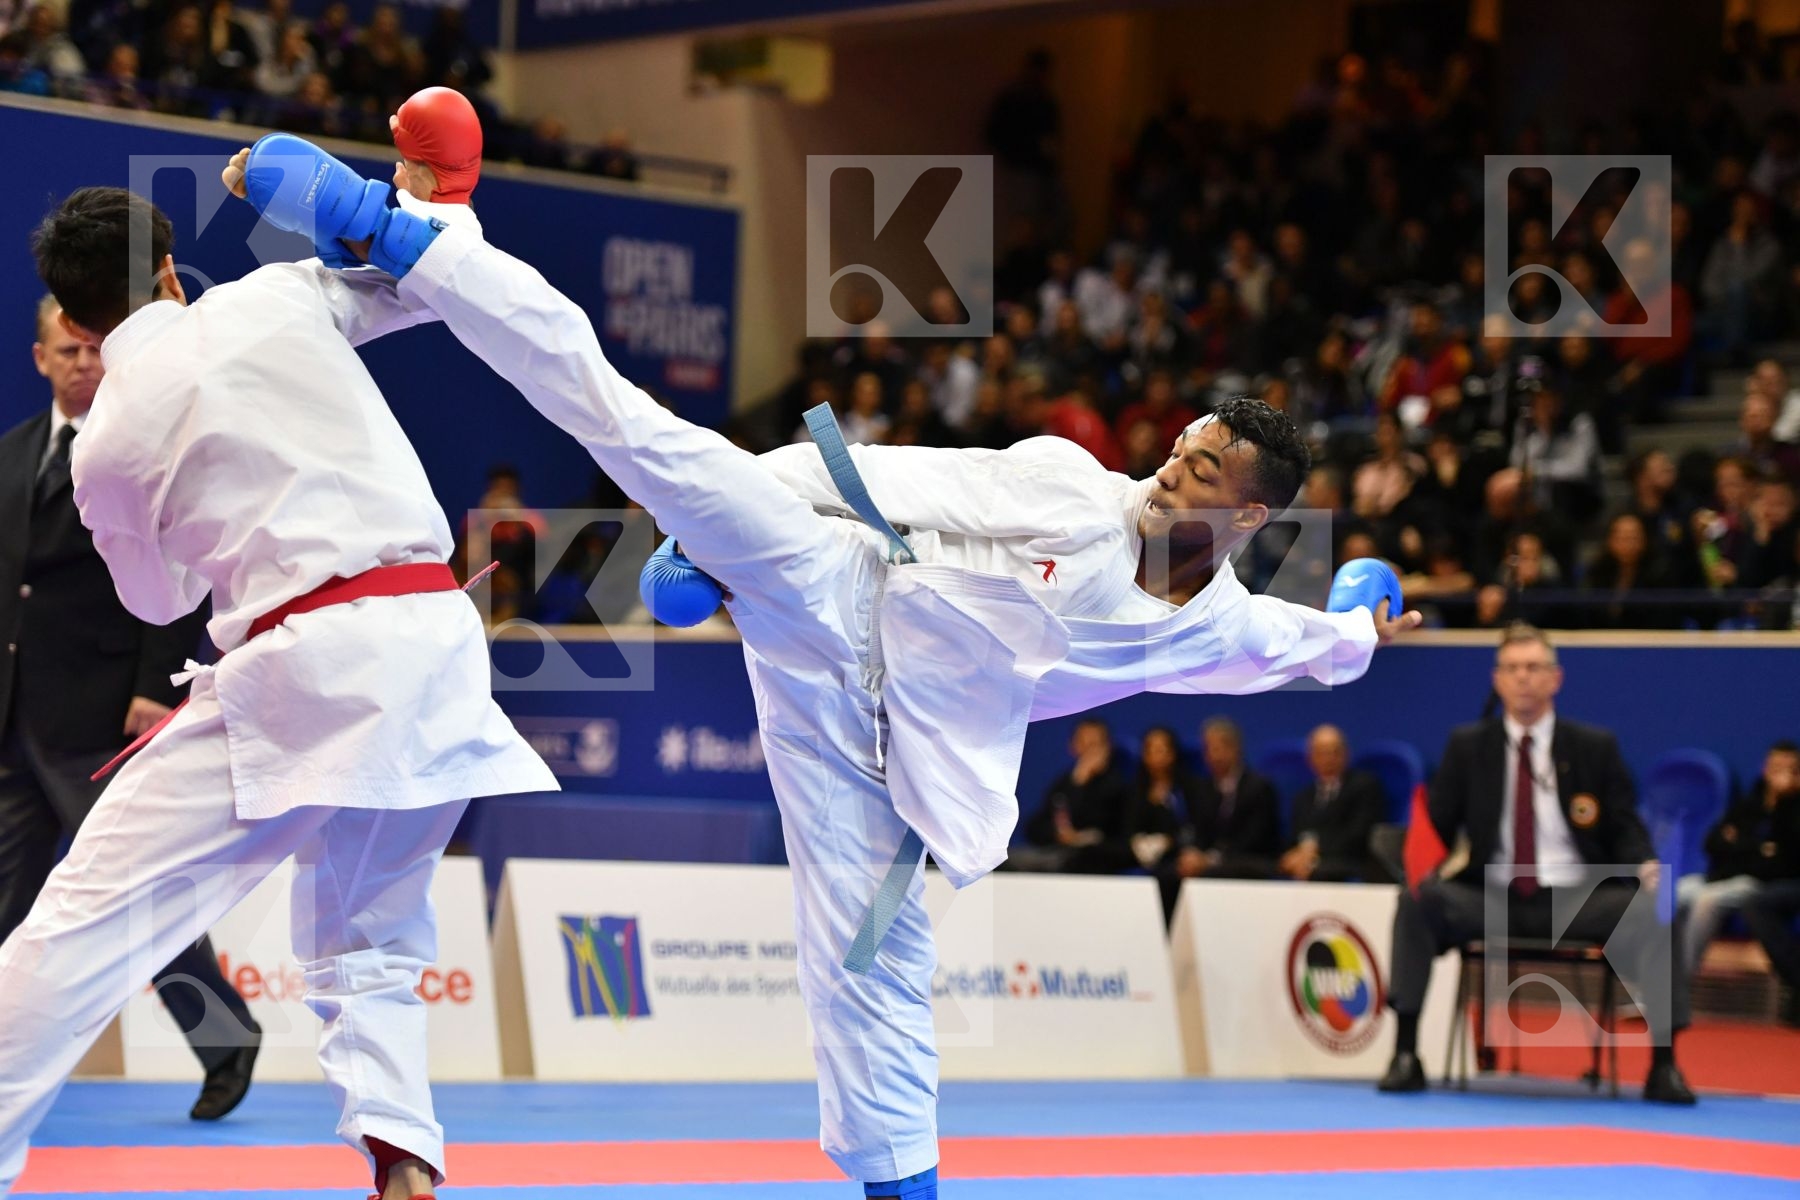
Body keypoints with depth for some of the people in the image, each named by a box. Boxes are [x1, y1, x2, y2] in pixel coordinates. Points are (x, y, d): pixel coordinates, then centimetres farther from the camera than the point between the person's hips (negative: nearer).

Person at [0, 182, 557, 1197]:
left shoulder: (105, 446, 6)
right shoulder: (276, 298, 9)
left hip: (316, 659, -4)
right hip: (442, 635, 4)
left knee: (96, 905, 2)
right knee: (369, 938, 21)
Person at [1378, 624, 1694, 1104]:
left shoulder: (1596, 747, 7)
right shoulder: (1467, 746, 8)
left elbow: (1625, 828, 6)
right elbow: (1437, 826, 6)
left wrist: (1646, 865, -17)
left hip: (1576, 902, 0)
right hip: (1491, 899, 1)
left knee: (1651, 909, -29)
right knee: (1418, 898, -28)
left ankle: (1663, 1065, -26)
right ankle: (1406, 1053, -26)